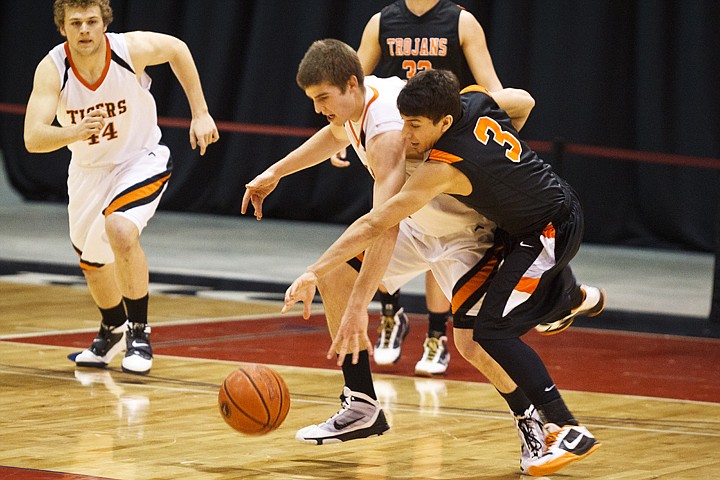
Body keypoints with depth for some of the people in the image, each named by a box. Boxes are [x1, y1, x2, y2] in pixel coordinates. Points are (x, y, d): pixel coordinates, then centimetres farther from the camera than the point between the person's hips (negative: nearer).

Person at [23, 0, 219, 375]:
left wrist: (200, 114, -2)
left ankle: (139, 332, -15)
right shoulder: (52, 69, -25)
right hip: (89, 170, 3)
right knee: (92, 262, 20)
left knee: (120, 229, -31)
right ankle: (113, 330, 51)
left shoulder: (133, 49, -25)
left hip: (140, 160, -3)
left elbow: (177, 49, -2)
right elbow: (33, 139, -34)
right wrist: (77, 131, -53)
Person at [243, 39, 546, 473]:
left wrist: (358, 306, -46)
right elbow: (336, 134, 23)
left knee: (471, 341, -23)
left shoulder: (387, 133, -35)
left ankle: (528, 420, 5)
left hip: (471, 229, -10)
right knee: (335, 277, 4)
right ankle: (363, 408, 10)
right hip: (424, 221, 10)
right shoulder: (356, 100, -6)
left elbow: (385, 227, -43)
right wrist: (275, 172, 24)